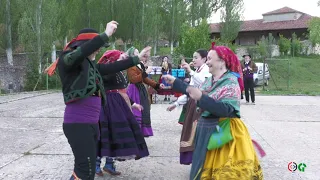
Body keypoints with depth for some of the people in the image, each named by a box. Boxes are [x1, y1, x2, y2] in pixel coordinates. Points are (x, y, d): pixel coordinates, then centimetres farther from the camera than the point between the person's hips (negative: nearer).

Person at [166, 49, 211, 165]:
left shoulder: (208, 70, -5)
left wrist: (190, 71, -29)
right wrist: (176, 103, 18)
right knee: (192, 134, 8)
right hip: (193, 105, 8)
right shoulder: (195, 73, 21)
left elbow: (205, 83, -27)